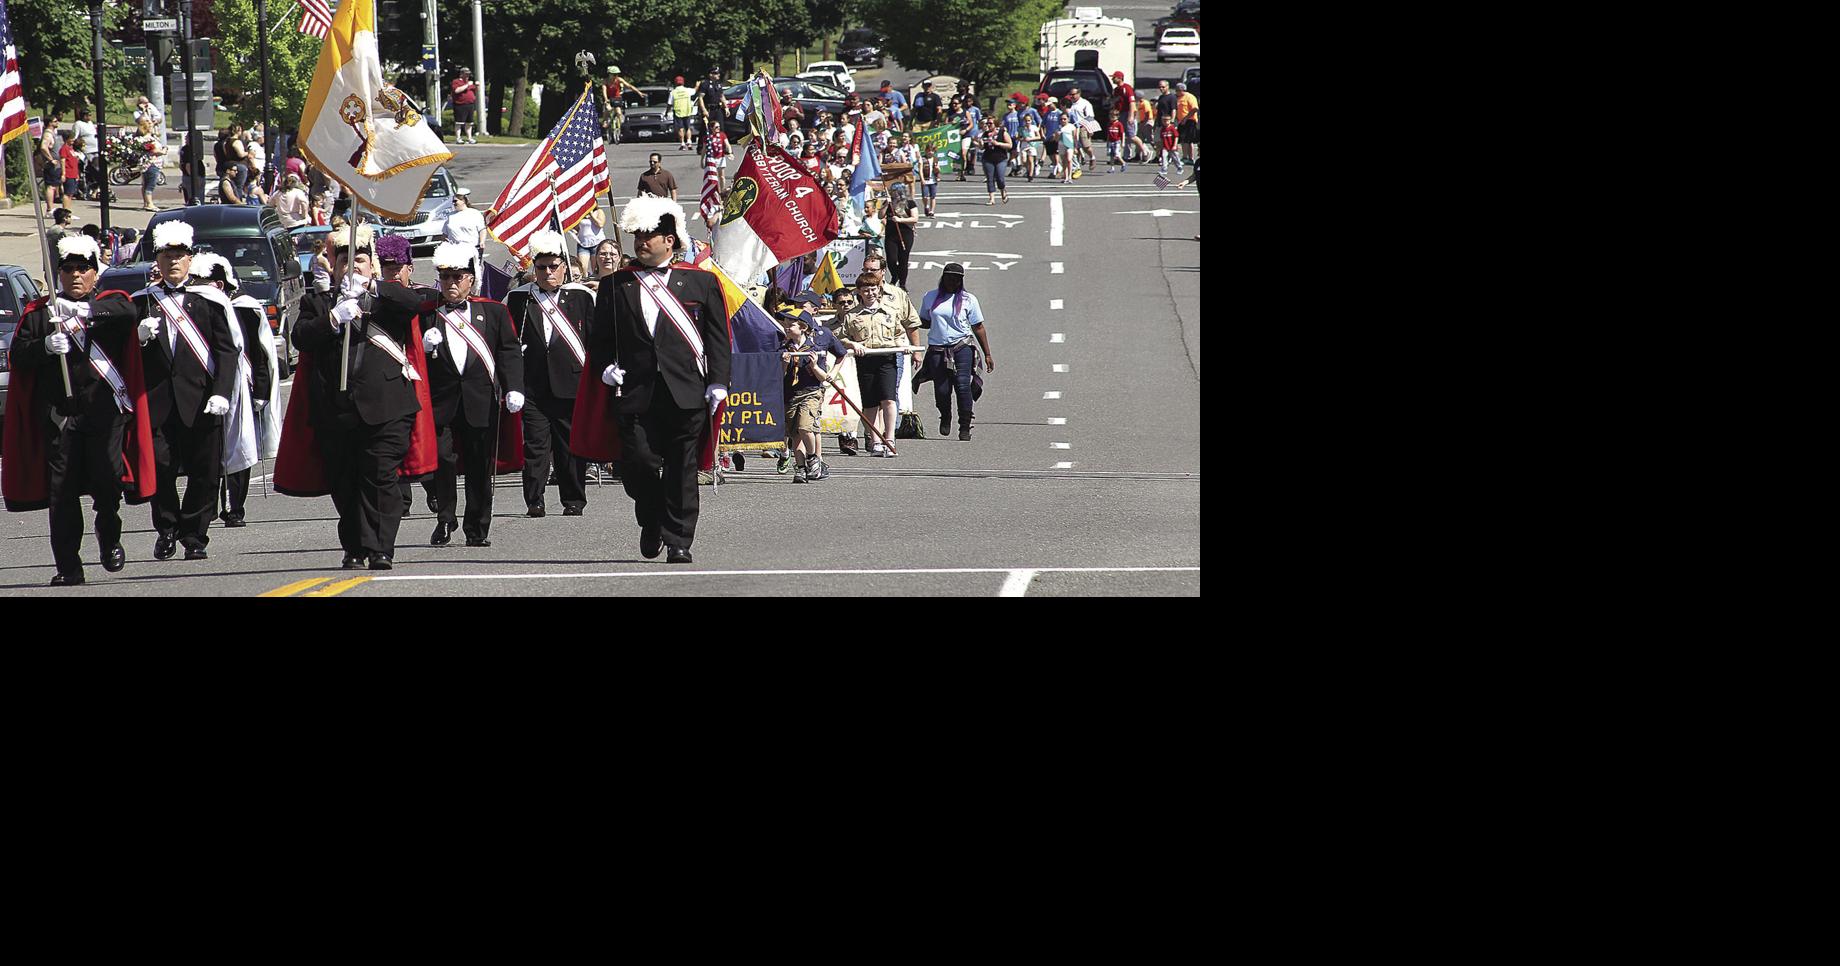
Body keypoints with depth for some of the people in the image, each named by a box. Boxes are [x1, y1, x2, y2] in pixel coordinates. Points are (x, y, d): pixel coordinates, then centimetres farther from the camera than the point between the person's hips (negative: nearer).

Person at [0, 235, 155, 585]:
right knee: (62, 490, -3)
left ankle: (109, 538, 22)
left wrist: (85, 311, -29)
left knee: (107, 478, -8)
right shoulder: (39, 313, 14)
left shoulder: (109, 303, 9)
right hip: (59, 413, 1)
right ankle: (68, 566, -1)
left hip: (105, 409, -1)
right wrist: (45, 347, -16)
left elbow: (127, 312, -16)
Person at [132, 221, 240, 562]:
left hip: (201, 402, -1)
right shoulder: (143, 301, 11)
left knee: (204, 472, 0)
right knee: (160, 468, -3)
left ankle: (194, 537, 11)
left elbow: (226, 350, 2)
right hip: (158, 402, 1)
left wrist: (221, 393, -10)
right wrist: (140, 337, -11)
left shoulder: (208, 300, 6)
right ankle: (166, 530, 16)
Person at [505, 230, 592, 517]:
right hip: (533, 384, 1)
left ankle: (573, 501, 11)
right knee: (535, 443, -2)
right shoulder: (518, 298, 9)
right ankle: (534, 502, 1)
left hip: (571, 383, -1)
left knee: (571, 445, 3)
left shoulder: (582, 297, 6)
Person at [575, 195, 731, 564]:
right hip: (635, 392, 1)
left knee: (682, 471, 0)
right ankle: (651, 522, 22)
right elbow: (599, 338, 15)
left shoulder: (701, 282, 8)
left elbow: (717, 337, 7)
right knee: (639, 464, -6)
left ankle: (679, 542, 8)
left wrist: (717, 383, -1)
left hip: (687, 394, -1)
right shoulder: (616, 286, 11)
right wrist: (606, 368, -2)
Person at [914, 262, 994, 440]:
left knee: (963, 386, -15)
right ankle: (945, 418, 30)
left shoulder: (968, 299, 6)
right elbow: (924, 322, 23)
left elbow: (978, 328, 8)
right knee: (941, 390, -1)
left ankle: (965, 427, -8)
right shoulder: (930, 298, 11)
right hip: (936, 351, 2)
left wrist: (987, 355, 6)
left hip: (961, 348, -2)